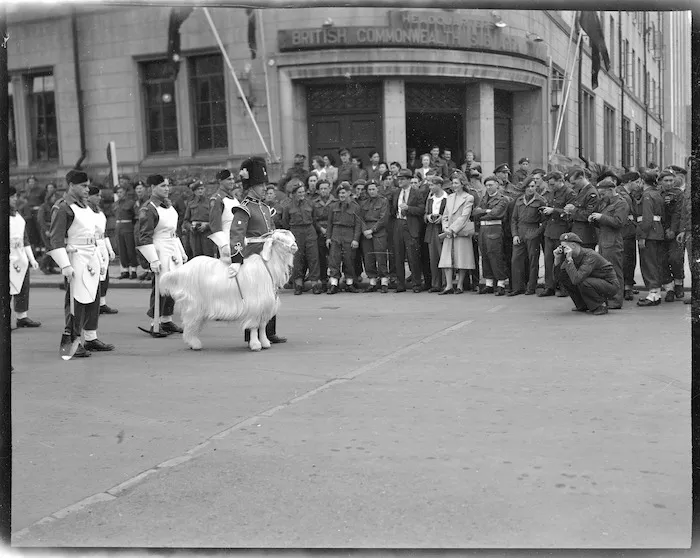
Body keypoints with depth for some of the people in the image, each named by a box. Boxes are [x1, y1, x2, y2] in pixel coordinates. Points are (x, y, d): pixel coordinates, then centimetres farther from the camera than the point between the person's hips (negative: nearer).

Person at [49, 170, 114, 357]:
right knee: (76, 301, -6)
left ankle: (91, 339, 22)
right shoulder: (62, 208, -11)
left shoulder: (84, 205, 16)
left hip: (92, 258, 9)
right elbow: (56, 240, -15)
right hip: (76, 259, -9)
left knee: (93, 299, 12)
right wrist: (65, 266, -21)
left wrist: (97, 259, 20)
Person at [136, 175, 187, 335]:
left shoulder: (168, 205, 15)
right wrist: (153, 260, -21)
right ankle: (155, 324, 2)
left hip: (174, 252, 8)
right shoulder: (148, 210, -11)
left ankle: (167, 320, 19)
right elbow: (145, 237, -15)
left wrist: (182, 253, 22)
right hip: (161, 252, -8)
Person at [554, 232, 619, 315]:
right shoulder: (573, 255, -5)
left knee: (582, 283, -36)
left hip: (610, 285, -8)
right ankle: (582, 306, 8)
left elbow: (576, 279, -39)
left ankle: (601, 306, -11)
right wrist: (557, 258, -14)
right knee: (563, 276, -3)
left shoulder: (591, 256, -29)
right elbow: (558, 272, 2)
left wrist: (569, 259, -36)